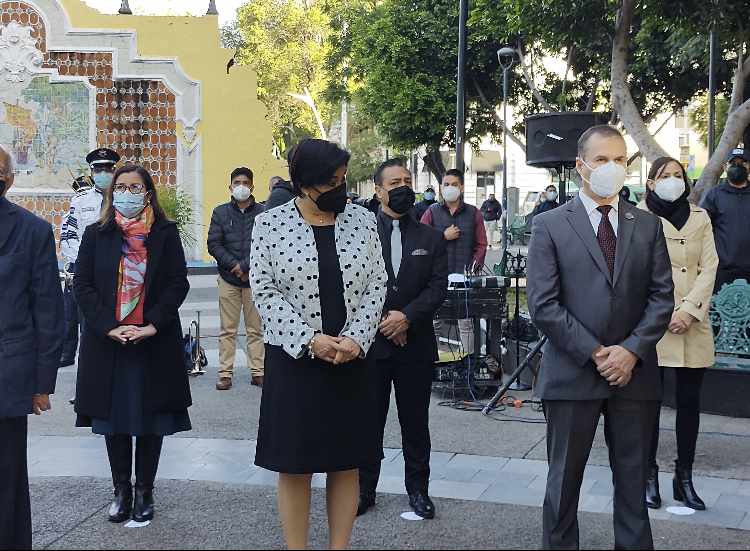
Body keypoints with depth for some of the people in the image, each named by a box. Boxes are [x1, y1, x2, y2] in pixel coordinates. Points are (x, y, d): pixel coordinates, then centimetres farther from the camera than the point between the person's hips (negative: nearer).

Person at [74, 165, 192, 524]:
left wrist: (153, 323, -15)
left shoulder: (165, 233, 2)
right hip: (107, 343, 1)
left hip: (155, 342, -1)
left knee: (152, 419, 5)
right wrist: (108, 326, -13)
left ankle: (145, 491, 17)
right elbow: (82, 285, 0)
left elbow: (178, 283, -3)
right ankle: (121, 490, 19)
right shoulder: (95, 235, 5)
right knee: (114, 418, 7)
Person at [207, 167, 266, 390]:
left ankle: (258, 372, 11)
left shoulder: (262, 213, 1)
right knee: (228, 330, 3)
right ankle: (225, 374, 7)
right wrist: (234, 266, -10)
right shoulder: (220, 213, 7)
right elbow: (214, 244, 1)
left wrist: (246, 265, -13)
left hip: (254, 278, -1)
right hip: (228, 279, 1)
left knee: (256, 329, 5)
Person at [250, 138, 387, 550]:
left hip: (352, 359, 3)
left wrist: (355, 339, -11)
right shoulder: (270, 224, -2)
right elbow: (264, 291, -6)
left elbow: (376, 284, 3)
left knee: (346, 464, 9)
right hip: (293, 359, -2)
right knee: (294, 466, 4)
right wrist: (311, 340, -14)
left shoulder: (362, 221, 4)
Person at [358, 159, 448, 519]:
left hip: (416, 345, 1)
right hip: (371, 342, -1)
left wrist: (407, 317, -14)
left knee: (415, 422, 8)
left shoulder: (431, 239, 8)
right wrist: (380, 321, -11)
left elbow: (438, 287, -1)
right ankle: (364, 489, 18)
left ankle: (418, 489, 20)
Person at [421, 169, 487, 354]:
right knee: (435, 323, 2)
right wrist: (444, 237, -8)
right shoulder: (432, 213, 8)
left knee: (466, 324, 2)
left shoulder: (474, 213, 9)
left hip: (465, 276, 0)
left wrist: (474, 267, -6)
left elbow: (481, 244, 6)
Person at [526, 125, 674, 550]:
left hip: (635, 373, 2)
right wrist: (596, 354, -12)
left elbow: (662, 297, 4)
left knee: (633, 480, 10)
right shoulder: (550, 226, 0)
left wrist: (631, 350, -10)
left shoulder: (649, 226, 9)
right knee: (565, 479, 8)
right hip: (573, 373, -2)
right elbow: (544, 305, -7)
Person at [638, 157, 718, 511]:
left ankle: (684, 478, 14)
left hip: (693, 323, 3)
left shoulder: (700, 219, 12)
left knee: (690, 401, 5)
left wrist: (689, 310, -9)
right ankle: (649, 477, 10)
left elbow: (709, 267, 4)